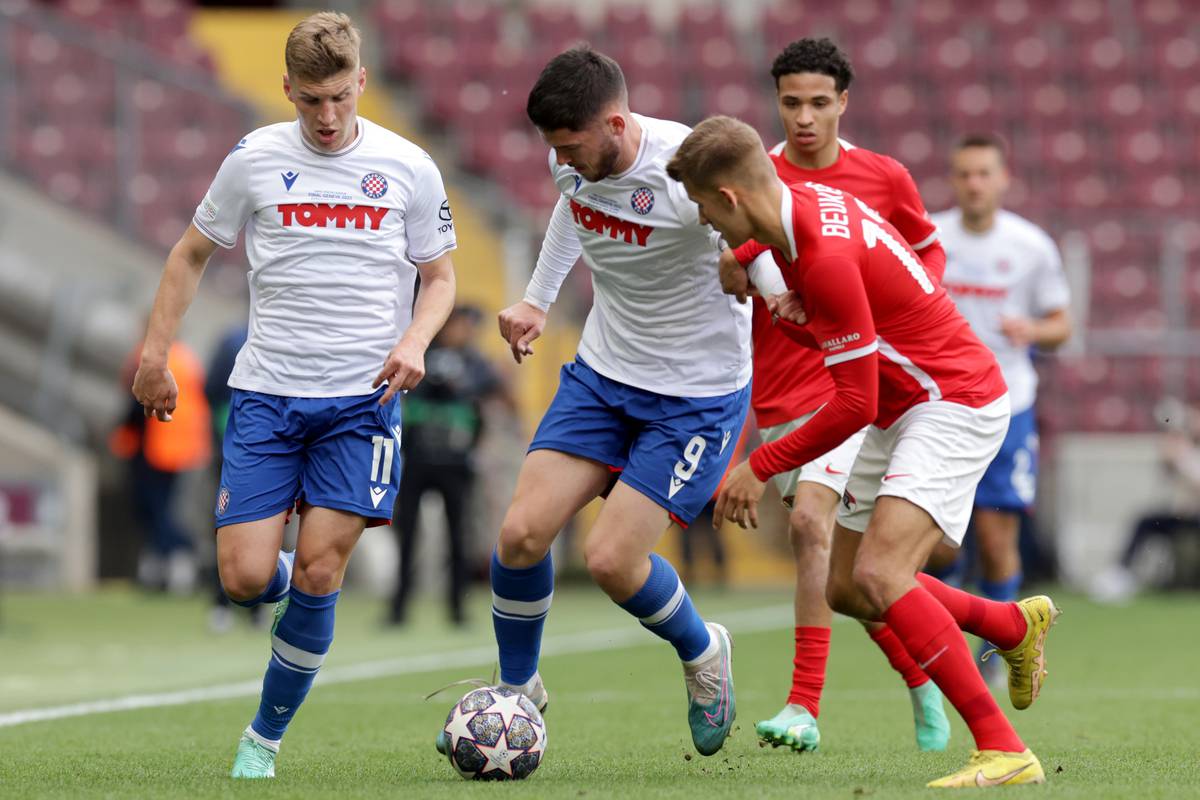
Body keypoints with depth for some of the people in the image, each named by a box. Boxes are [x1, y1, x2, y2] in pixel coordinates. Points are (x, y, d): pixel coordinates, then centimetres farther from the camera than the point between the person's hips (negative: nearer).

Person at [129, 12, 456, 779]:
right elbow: (192, 255, 14)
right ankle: (297, 584, 29)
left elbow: (439, 276, 11)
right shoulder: (255, 160, 1)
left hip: (362, 399, -1)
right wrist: (155, 354, 7)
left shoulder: (408, 168, 1)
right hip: (267, 393, 1)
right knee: (246, 577, -9)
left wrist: (416, 341, -9)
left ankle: (266, 737, 9)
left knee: (317, 573, -9)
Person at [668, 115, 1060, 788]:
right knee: (849, 590, 12)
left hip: (954, 406, -10)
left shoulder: (826, 255, -26)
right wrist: (797, 313, 2)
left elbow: (856, 404, -23)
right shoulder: (803, 206, 3)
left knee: (879, 575, -25)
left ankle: (1004, 751, -25)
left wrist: (762, 467, -14)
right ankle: (1017, 626, 32)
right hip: (902, 415, 10)